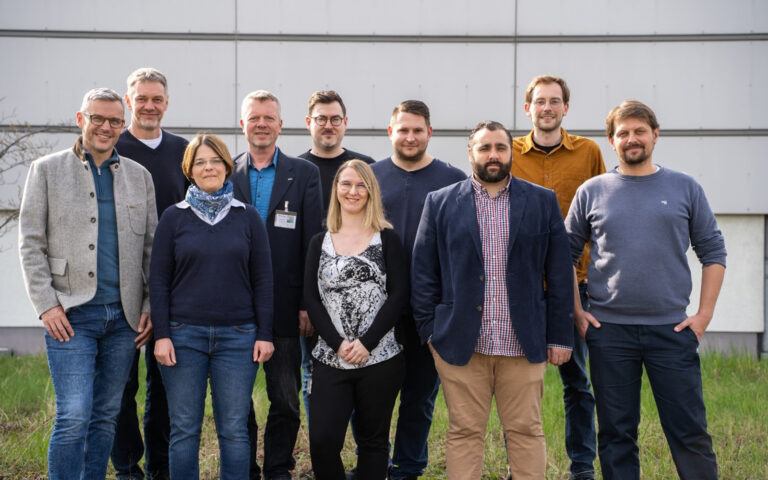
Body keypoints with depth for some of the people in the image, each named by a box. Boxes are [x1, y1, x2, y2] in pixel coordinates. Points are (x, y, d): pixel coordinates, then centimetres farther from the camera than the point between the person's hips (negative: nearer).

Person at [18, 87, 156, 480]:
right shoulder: (46, 170, 4)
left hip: (124, 315, 3)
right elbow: (30, 244, 1)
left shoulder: (139, 175, 12)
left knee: (106, 415, 10)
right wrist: (46, 305, -8)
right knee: (74, 416, -10)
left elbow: (151, 248, 12)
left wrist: (151, 307, 4)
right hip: (71, 314, -3)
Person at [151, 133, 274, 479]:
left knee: (234, 429, 3)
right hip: (184, 334, 0)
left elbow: (262, 279, 6)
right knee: (184, 428, 4)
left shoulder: (247, 217, 6)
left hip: (237, 335, 0)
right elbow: (159, 280, 4)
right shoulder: (173, 217, 5)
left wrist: (265, 334, 0)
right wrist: (161, 334, -4)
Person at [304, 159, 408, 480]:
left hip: (379, 358, -2)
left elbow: (399, 295, -4)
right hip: (330, 358, 2)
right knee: (322, 440, -6)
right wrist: (338, 344, -10)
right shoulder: (320, 243, 10)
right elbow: (311, 299, 4)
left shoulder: (387, 239, 3)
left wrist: (366, 343, -13)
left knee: (373, 441, 7)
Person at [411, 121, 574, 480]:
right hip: (461, 343, 0)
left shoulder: (542, 202, 7)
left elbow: (560, 274, 6)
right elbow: (423, 274, 6)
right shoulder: (440, 203, 6)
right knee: (464, 433, 5)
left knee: (526, 432, 6)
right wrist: (430, 332, 0)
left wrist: (560, 337, 2)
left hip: (524, 344, 1)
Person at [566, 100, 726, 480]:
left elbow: (712, 252, 8)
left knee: (690, 432, 2)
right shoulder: (592, 192, 5)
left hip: (672, 330, 0)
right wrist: (576, 312, 2)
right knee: (616, 434, 8)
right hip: (608, 330, 1)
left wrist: (704, 314, 0)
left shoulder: (684, 188, 6)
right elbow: (566, 253, 10)